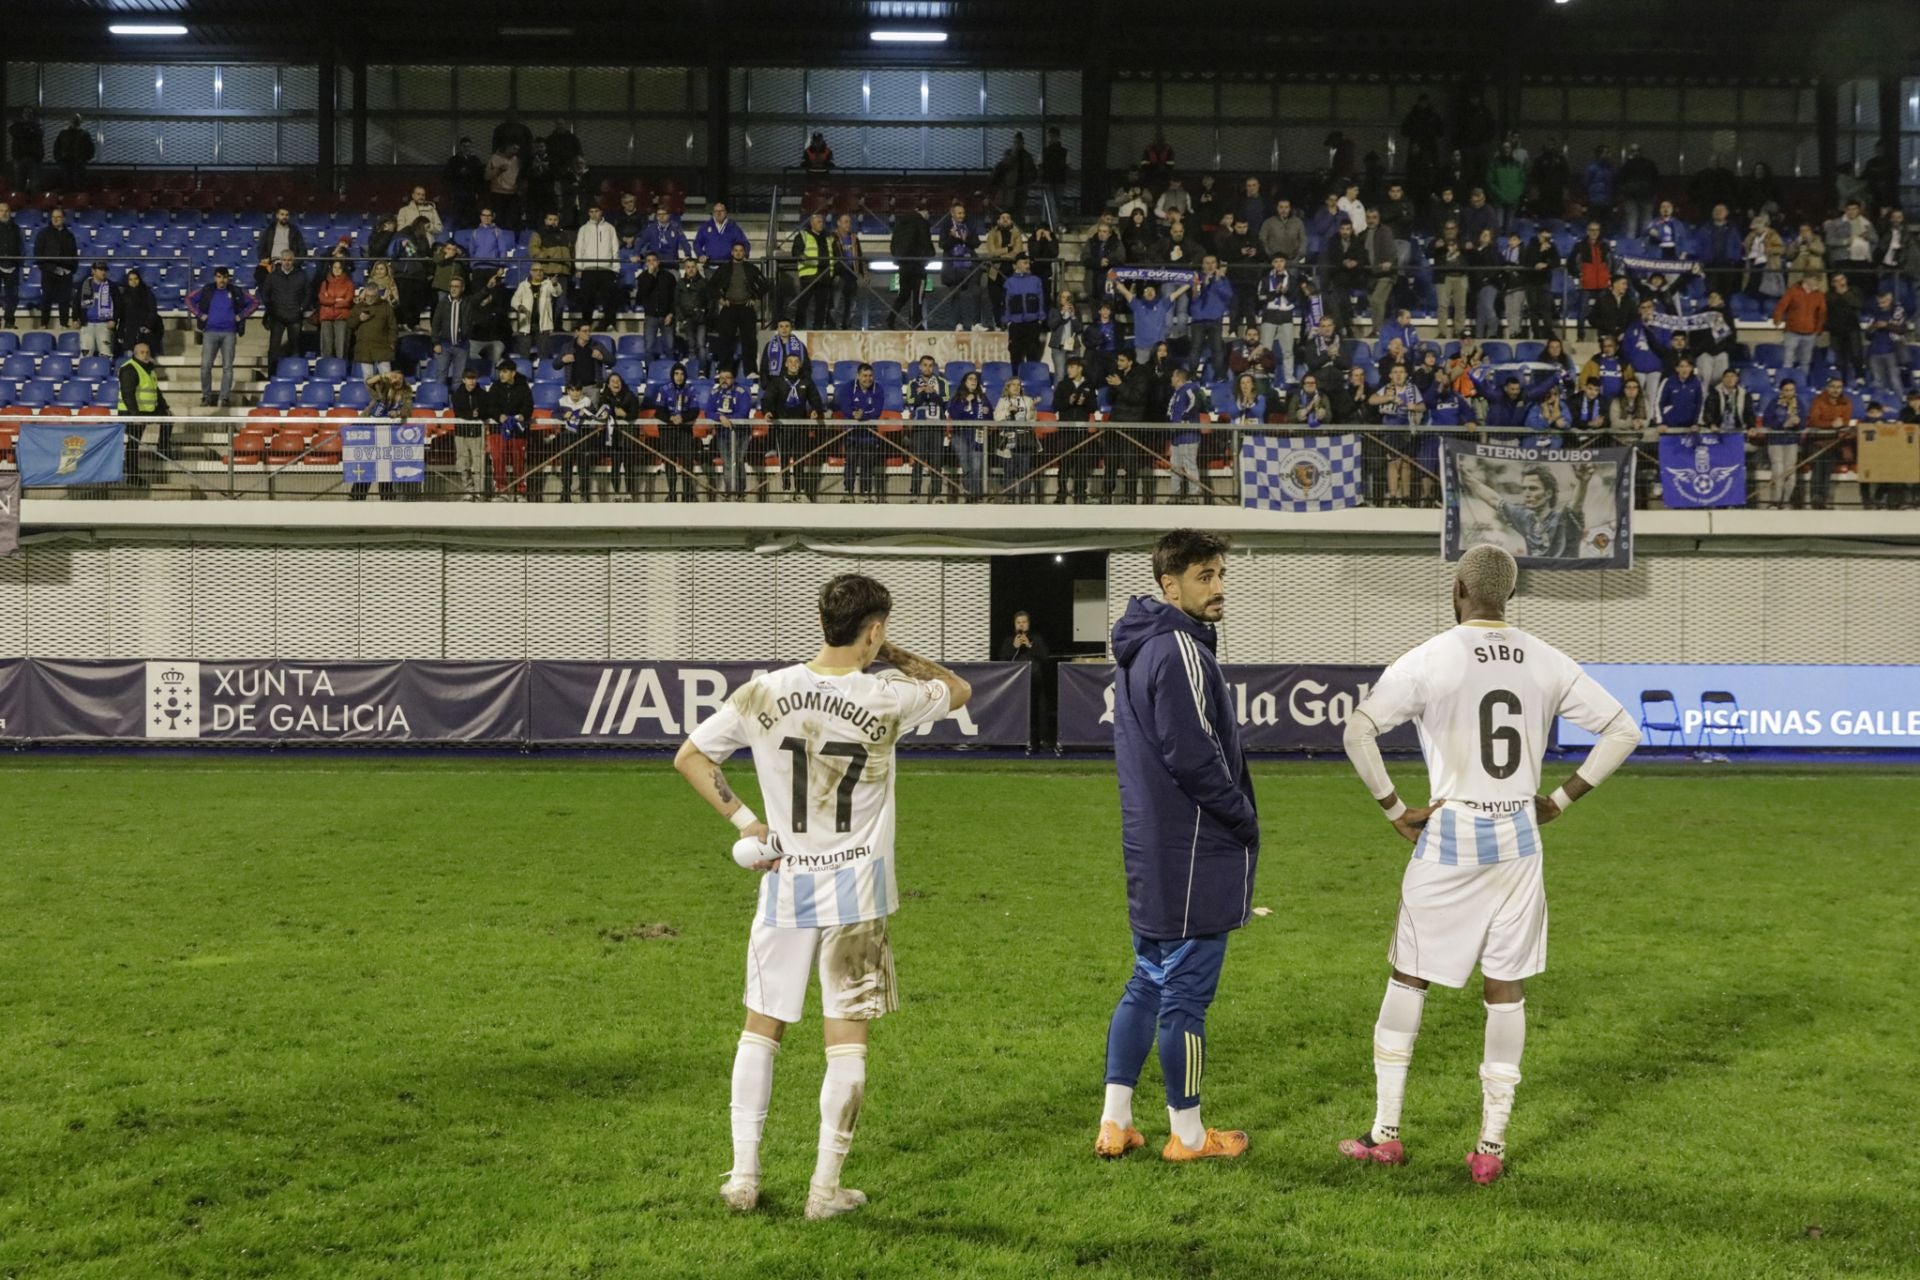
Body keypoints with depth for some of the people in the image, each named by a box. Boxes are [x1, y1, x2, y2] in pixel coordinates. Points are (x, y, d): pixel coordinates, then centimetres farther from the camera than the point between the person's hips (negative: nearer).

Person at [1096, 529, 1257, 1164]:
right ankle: (1187, 1135, 10)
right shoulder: (1180, 649, -17)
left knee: (1148, 981, 16)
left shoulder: (1137, 650, 13)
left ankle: (1114, 1124, 19)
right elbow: (1193, 756, -21)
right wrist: (1245, 819, -8)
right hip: (1192, 853, -10)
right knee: (1186, 991, 0)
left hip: (1150, 849, 10)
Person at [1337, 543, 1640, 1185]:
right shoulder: (1547, 663, 2)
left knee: (1408, 978, 11)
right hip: (1519, 837, 3)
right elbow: (1623, 730, 6)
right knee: (1506, 988, 9)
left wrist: (1394, 808, -7)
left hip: (1450, 837, -3)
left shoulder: (1428, 660, -9)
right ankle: (1491, 1147, 12)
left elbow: (1357, 732, -17)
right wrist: (1562, 799, 8)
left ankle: (1385, 1134, 15)